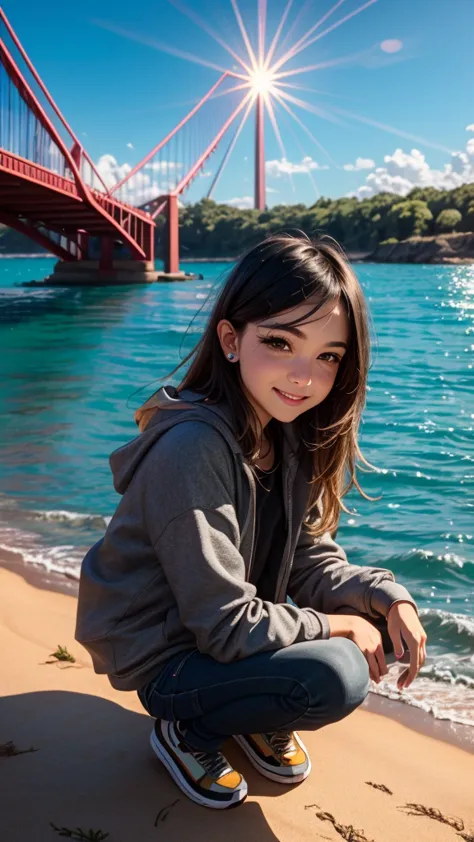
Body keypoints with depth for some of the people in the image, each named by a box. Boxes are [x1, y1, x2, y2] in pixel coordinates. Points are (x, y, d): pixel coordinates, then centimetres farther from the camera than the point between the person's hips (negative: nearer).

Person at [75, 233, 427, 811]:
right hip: (162, 660, -8)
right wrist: (332, 626, -16)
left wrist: (388, 596, -15)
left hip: (240, 633, 8)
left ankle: (260, 721, 16)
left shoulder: (289, 436, -4)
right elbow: (225, 624, -27)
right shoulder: (193, 447, -31)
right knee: (336, 677, -26)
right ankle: (188, 734, 0)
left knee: (381, 626, -3)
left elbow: (310, 562, 1)